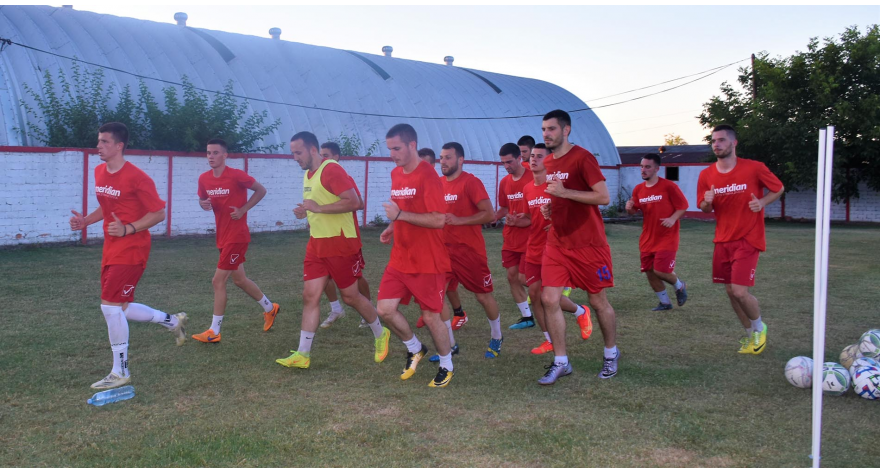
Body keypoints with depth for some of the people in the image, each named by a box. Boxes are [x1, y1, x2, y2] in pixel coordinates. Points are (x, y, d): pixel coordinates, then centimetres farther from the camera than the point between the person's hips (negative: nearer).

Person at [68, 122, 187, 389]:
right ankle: (173, 321, 32)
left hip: (131, 249, -9)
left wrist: (127, 229, -25)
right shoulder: (99, 172, 8)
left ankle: (120, 373, 1)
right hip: (111, 248, 9)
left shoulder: (136, 177, -17)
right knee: (118, 307, 11)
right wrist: (86, 221, 6)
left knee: (110, 305, -12)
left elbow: (159, 213, -14)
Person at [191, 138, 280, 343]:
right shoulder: (204, 178, 1)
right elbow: (203, 199, 17)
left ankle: (214, 331, 1)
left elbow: (261, 190, -7)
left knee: (218, 281, -8)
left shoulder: (236, 175, -16)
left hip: (236, 236, -8)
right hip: (222, 236, 8)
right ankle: (270, 308, 39)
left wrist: (243, 209, -14)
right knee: (239, 279, 18)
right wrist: (204, 204, -6)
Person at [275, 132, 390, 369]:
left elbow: (353, 202, -25)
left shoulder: (332, 170, -16)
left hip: (341, 244, -8)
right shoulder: (308, 174, 13)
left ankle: (381, 334, 27)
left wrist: (318, 208, -24)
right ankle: (302, 354, 4)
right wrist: (307, 212, 7)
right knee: (310, 296, 1)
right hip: (317, 244, 8)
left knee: (350, 296, 4)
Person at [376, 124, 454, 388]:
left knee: (430, 316, 2)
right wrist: (393, 229, 4)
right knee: (385, 309, 0)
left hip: (427, 263, -7)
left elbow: (438, 220, -23)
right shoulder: (396, 174, 9)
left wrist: (400, 214, -23)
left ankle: (446, 366, 24)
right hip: (399, 259, 7)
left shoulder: (427, 176, -16)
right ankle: (414, 349, 26)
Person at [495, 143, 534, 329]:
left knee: (524, 278, -7)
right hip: (510, 238, 7)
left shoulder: (533, 178, -13)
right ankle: (527, 317, 19)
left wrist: (525, 219, -25)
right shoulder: (504, 182, 7)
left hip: (529, 238, -7)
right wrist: (492, 216, -2)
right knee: (512, 277, 7)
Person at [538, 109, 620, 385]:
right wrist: (547, 207, 4)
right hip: (557, 243, 6)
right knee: (549, 299, -4)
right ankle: (560, 362, 8)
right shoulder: (547, 164, 10)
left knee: (598, 301, 6)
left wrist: (564, 192, -23)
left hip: (588, 244, -6)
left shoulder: (582, 158, -12)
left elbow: (603, 197, -19)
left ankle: (611, 354, 29)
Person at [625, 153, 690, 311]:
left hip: (666, 238, -6)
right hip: (647, 238, 6)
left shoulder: (668, 186, -11)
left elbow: (683, 206, -6)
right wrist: (629, 208, -9)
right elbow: (634, 211, 14)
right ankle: (665, 303, 27)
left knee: (660, 271, -13)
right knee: (649, 272, 6)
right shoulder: (638, 189, 4)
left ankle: (680, 286, 20)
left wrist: (673, 219, -22)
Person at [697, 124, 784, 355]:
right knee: (730, 291, 9)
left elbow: (778, 188, 4)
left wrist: (762, 202, -15)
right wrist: (707, 202, -14)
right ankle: (750, 335, 31)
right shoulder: (706, 175, -1)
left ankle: (759, 327, 17)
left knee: (740, 291, -14)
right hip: (723, 240, 5)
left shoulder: (754, 168, -11)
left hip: (748, 239, -4)